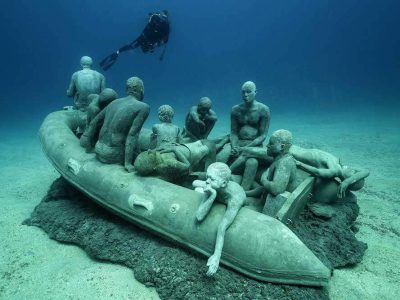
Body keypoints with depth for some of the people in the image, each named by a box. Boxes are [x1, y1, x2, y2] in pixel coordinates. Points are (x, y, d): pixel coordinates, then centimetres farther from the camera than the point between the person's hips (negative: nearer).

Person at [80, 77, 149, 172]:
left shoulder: (114, 102, 10)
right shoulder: (143, 107, -11)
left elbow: (94, 123, 14)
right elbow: (133, 135, -20)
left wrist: (87, 147, 24)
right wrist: (127, 163, -20)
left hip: (99, 151, 7)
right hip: (114, 156, -6)